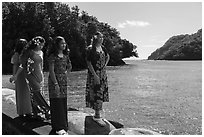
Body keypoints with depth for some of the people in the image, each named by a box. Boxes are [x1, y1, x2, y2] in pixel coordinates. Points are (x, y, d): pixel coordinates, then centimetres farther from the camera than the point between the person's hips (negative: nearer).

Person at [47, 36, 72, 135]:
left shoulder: (65, 55, 10)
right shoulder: (53, 56, -9)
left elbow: (69, 67, 25)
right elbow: (51, 71, -14)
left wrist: (65, 73, 9)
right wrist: (56, 84, -18)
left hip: (64, 81, 6)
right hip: (54, 81, -6)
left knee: (64, 103, 9)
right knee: (57, 103, -5)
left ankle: (63, 124, 20)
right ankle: (58, 128, 0)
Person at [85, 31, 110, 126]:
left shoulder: (102, 48, 9)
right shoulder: (90, 49, -10)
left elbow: (107, 56, 27)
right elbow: (89, 62, -14)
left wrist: (105, 65, 11)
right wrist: (95, 75, -19)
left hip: (103, 74, 7)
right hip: (94, 74, -7)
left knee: (101, 93, 10)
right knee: (97, 94, -6)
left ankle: (98, 114, 22)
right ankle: (97, 116, 2)